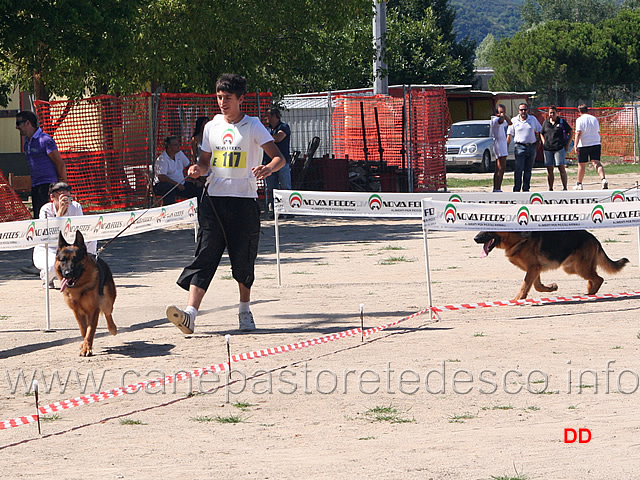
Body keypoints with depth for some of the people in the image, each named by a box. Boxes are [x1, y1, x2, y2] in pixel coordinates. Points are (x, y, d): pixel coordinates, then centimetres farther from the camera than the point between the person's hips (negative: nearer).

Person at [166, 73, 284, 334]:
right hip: (214, 198, 3)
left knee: (243, 259, 4)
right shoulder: (212, 127, 11)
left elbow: (279, 157, -9)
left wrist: (268, 168, -32)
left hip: (244, 200, -3)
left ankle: (245, 310, 25)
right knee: (205, 255, -9)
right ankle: (190, 313, -22)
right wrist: (197, 169, -4)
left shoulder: (253, 126, -2)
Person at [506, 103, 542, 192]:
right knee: (518, 169, -12)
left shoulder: (533, 119, 10)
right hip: (520, 147, -3)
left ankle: (526, 188, 13)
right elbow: (509, 135, 6)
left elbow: (538, 132, 18)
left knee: (528, 170, 6)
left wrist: (537, 143, 8)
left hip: (531, 147, 3)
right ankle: (516, 189, -13)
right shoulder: (514, 121, 5)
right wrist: (506, 147, 1)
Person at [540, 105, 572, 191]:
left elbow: (570, 132, 9)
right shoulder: (545, 122, 12)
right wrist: (544, 143, 12)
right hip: (547, 149, 3)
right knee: (549, 169, 3)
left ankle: (565, 188, -4)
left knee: (561, 168, -8)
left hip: (559, 148, -3)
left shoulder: (562, 122, 3)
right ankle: (550, 189, 9)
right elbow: (541, 134, 27)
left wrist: (567, 144, 2)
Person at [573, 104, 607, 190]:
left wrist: (575, 145, -18)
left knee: (581, 164, 9)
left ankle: (579, 184, 20)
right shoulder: (594, 119, 11)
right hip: (596, 144, 4)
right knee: (596, 163, -6)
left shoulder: (580, 120, -6)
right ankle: (603, 179, -30)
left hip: (583, 145, -4)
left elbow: (578, 133, -15)